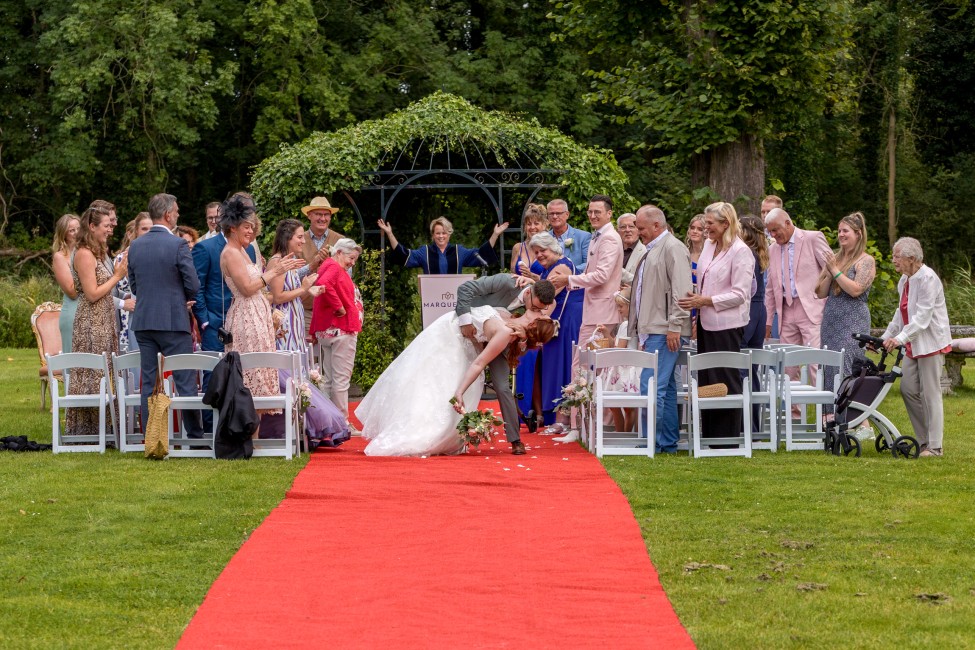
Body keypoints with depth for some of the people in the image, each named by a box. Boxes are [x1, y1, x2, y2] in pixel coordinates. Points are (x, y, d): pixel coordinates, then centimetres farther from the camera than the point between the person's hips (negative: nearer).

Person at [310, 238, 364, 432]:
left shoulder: (328, 266, 19)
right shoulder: (334, 268, -11)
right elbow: (323, 284, -32)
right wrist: (339, 307, -22)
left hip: (326, 331, 10)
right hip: (342, 330, -10)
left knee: (329, 379, 11)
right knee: (341, 378, -7)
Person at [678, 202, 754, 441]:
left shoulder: (741, 251, -12)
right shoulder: (709, 246, 11)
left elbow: (740, 294, -15)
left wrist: (705, 301, -18)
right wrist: (697, 308, 7)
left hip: (727, 325, -8)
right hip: (707, 322, 8)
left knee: (726, 380, -2)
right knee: (706, 379, 9)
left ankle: (728, 438, 5)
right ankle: (709, 436, 15)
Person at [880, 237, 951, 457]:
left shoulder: (927, 279, -18)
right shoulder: (905, 280, 11)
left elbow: (923, 317, -24)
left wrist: (900, 338, -32)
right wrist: (885, 337, 13)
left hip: (931, 342, -9)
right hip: (913, 345, 9)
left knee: (930, 393, -5)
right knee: (908, 389, 5)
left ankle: (935, 446, 1)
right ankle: (924, 439, 15)